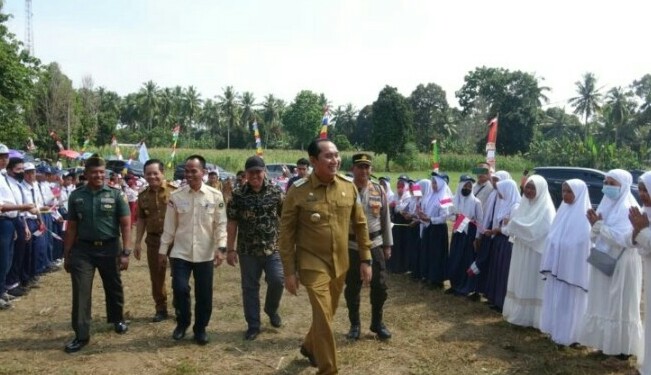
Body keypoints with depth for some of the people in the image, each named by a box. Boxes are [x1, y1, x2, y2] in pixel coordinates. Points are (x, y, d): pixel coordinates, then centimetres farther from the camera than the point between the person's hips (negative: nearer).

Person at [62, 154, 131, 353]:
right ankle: (81, 335, 9)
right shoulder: (76, 196, 2)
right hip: (82, 250, 1)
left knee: (114, 288, 14)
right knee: (80, 292, -1)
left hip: (109, 248, -1)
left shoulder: (116, 194, -5)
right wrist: (66, 255, 6)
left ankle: (117, 319, 38)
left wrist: (125, 252, -10)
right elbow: (71, 227, 7)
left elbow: (126, 225, -4)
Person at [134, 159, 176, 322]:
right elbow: (141, 220, 12)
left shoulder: (174, 191, -7)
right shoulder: (143, 196, 6)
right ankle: (161, 309, 24)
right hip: (153, 240, 4)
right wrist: (138, 242, 8)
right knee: (156, 276, 10)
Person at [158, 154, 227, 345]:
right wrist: (163, 250, 6)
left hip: (205, 254, 0)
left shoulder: (215, 196, -3)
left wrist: (221, 247, -10)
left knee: (204, 294, 6)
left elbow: (221, 224, -2)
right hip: (180, 253, 1)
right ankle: (182, 323, 22)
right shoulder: (176, 196, 0)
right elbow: (169, 226, 5)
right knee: (180, 289, -4)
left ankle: (201, 328, 25)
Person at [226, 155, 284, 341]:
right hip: (247, 250, 0)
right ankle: (253, 326, 20)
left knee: (277, 281, -8)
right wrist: (230, 249, -2)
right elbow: (232, 223, 0)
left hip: (273, 248, 0)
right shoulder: (238, 195, -1)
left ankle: (271, 309, 23)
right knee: (250, 288, 7)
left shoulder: (276, 192, -1)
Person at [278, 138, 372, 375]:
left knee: (327, 314, 20)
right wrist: (289, 271, -8)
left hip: (340, 264, 5)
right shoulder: (298, 192, -13)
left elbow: (360, 225, 7)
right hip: (313, 264, -5)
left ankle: (309, 348, 47)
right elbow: (286, 234, -8)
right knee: (323, 318, -7)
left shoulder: (349, 188, -2)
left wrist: (365, 260, 4)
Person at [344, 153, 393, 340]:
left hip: (375, 244, 2)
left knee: (380, 285, 6)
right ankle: (355, 324, 25)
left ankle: (377, 323, 25)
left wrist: (387, 244, 8)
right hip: (352, 246, -2)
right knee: (352, 287, 8)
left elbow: (385, 219, 8)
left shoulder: (379, 190, 3)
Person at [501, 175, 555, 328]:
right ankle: (520, 313, 24)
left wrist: (513, 223, -18)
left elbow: (535, 229, -23)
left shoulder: (545, 208, -12)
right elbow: (517, 223, 13)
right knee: (521, 284, 14)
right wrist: (509, 225, -9)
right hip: (521, 251, 8)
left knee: (533, 285, -3)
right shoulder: (525, 204, 12)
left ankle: (532, 317, 5)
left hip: (536, 253, -8)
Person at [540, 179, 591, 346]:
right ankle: (555, 330, 25)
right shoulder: (563, 210, 9)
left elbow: (584, 244, -17)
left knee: (568, 302, 1)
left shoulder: (584, 216, -14)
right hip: (556, 266, 7)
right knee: (555, 300, 14)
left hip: (573, 268, -7)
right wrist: (550, 265, 11)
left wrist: (578, 273, -19)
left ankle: (567, 334, 11)